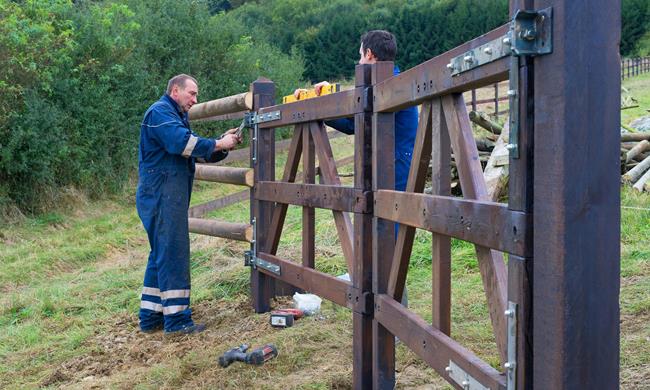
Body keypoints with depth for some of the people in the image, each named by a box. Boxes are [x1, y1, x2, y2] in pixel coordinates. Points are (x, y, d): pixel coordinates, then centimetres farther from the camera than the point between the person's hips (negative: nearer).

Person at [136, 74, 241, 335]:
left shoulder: (177, 117, 25)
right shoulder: (160, 112, -8)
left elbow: (199, 153, 19)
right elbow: (182, 142, -23)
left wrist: (223, 144, 2)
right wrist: (218, 144, -15)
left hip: (167, 196, 11)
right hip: (162, 195, -11)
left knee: (161, 255, 12)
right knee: (173, 255, -10)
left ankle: (150, 318, 18)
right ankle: (176, 320, -6)